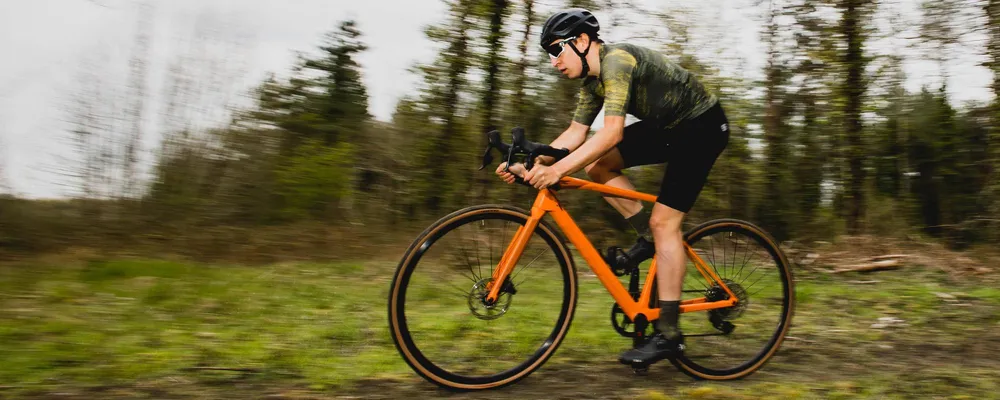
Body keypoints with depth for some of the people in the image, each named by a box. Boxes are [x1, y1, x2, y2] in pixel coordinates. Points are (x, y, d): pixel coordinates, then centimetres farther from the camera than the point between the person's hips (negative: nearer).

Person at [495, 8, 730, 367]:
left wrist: (560, 169, -41)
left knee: (664, 221, -15)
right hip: (667, 127, 9)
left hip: (702, 126, -9)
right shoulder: (593, 81, 5)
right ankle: (648, 237, 8)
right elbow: (574, 135, 5)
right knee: (597, 165, -3)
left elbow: (613, 132, -36)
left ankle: (668, 335, -9)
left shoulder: (616, 60, -24)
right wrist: (529, 166, -7)